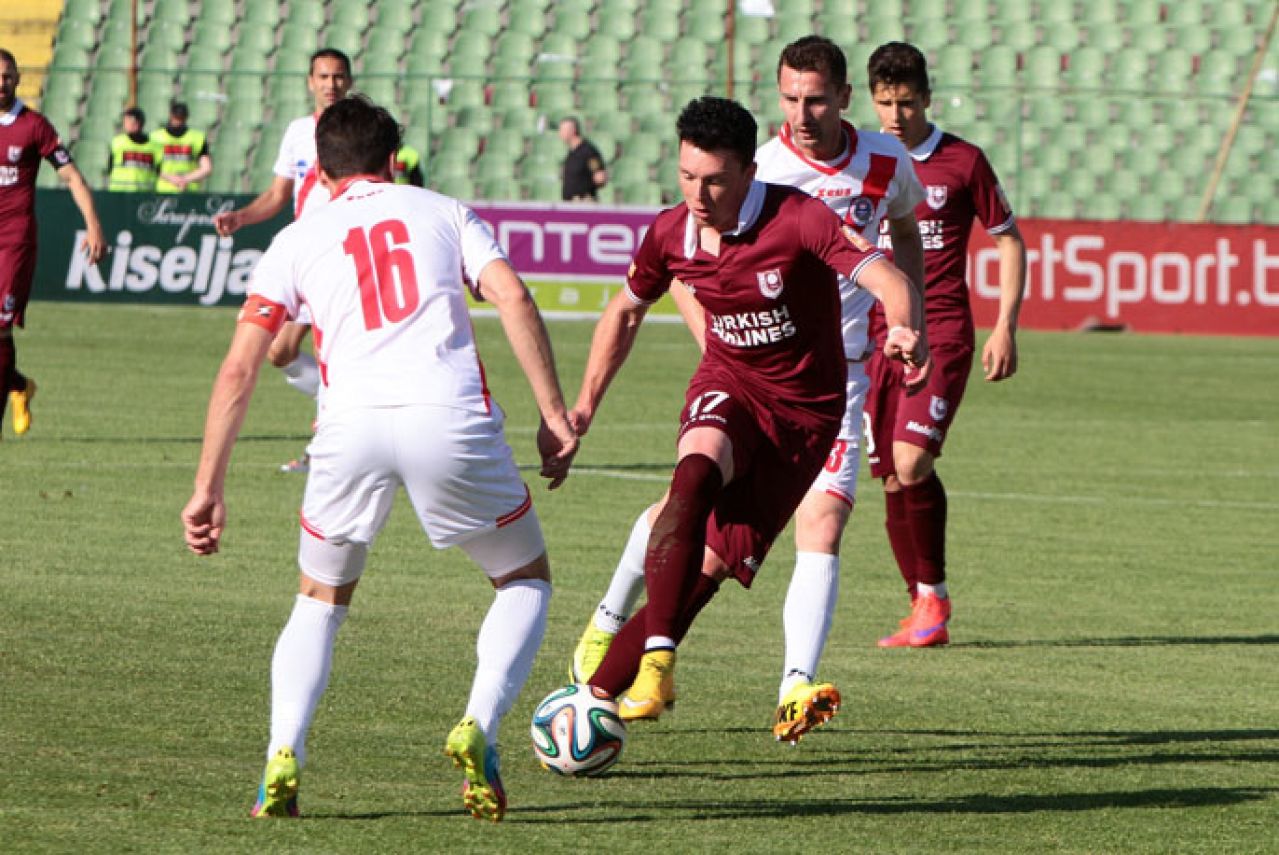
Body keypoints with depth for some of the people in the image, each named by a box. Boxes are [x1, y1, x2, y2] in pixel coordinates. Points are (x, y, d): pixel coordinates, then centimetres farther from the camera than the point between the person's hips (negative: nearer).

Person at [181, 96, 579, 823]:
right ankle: (479, 728, -2)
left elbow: (239, 368, 13)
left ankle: (284, 757, 3)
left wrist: (209, 489, 15)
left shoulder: (299, 240, 21)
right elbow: (515, 300, 3)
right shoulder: (445, 214, 21)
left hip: (351, 424, 1)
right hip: (451, 416, -1)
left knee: (321, 598, 24)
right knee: (526, 580, 21)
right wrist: (554, 413, 3)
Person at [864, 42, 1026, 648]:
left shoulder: (963, 162, 0)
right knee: (891, 479, 2)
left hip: (942, 334, -4)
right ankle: (923, 608, 13)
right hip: (877, 336, 4)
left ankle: (933, 592, -3)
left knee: (911, 461, -20)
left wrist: (1005, 326, -1)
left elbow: (1009, 240, 7)